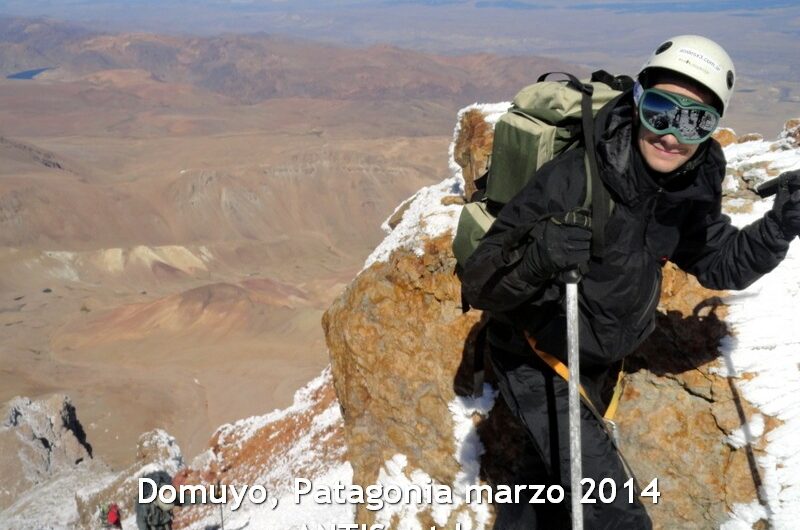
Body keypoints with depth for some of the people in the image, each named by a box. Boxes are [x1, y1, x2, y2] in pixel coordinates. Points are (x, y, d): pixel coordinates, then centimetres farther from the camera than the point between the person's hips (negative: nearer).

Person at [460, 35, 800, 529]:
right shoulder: (573, 178, -33)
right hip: (538, 360, -7)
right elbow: (479, 285, -33)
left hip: (600, 359, 7)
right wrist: (536, 256, -53)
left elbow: (720, 262, 3)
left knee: (565, 477, 28)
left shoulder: (694, 184, -14)